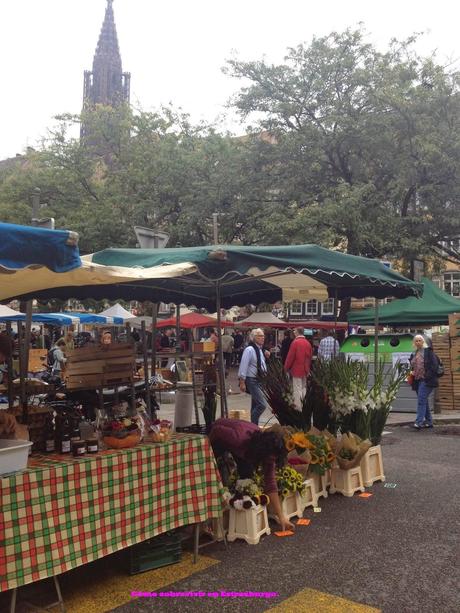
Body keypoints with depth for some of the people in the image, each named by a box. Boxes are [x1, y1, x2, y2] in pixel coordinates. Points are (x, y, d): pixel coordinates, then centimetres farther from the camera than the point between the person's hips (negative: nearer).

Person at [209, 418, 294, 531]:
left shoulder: (268, 452, -27)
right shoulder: (239, 439, -44)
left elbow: (271, 484, -22)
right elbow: (216, 430, -26)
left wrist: (281, 517, -23)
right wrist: (213, 455, -11)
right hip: (219, 439, -4)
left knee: (247, 474, -13)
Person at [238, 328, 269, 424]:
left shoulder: (260, 349, 12)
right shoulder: (249, 350, -15)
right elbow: (244, 366, -17)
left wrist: (266, 356, 6)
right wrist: (242, 382, -18)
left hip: (260, 379, 9)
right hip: (252, 380, -9)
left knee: (255, 405, 14)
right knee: (262, 405, -15)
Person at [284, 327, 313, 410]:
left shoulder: (295, 342, -15)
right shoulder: (308, 343, 5)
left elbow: (290, 356, -13)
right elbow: (310, 356, 12)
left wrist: (286, 368, -2)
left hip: (297, 370, -6)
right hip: (305, 370, 6)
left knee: (297, 389, -1)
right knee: (304, 388, 16)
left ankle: (298, 408, 1)